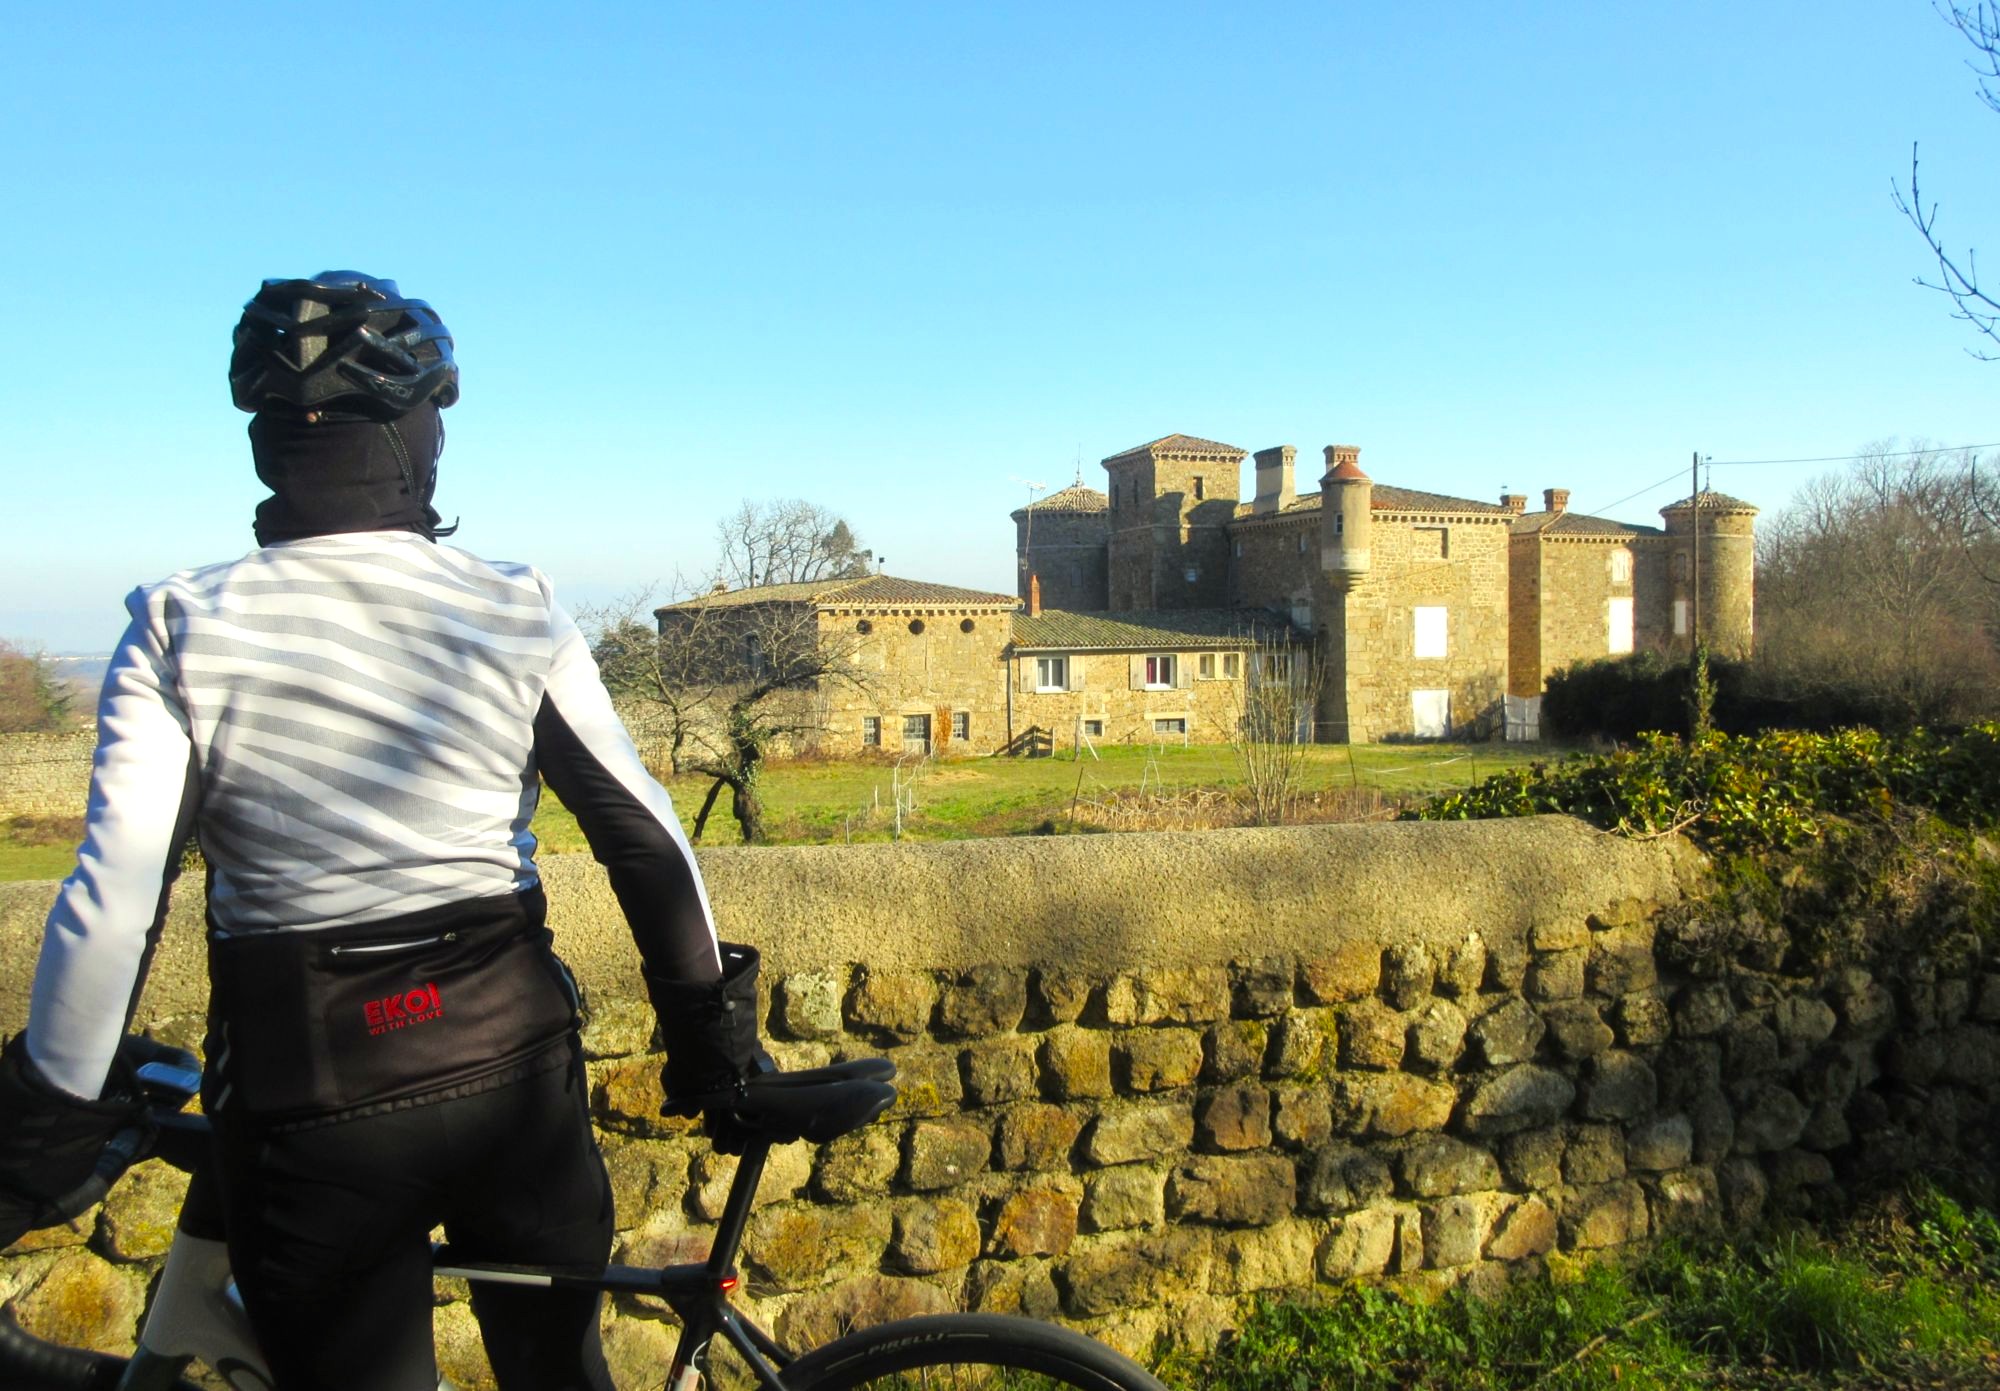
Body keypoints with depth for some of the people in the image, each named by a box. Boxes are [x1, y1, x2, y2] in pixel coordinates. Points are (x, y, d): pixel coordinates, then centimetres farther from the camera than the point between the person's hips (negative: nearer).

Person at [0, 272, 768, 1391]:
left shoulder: (182, 627, -7)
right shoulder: (515, 611, -5)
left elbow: (115, 899, -12)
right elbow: (646, 837, -5)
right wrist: (712, 1030, 5)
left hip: (305, 1098, -1)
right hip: (513, 1068, 1)